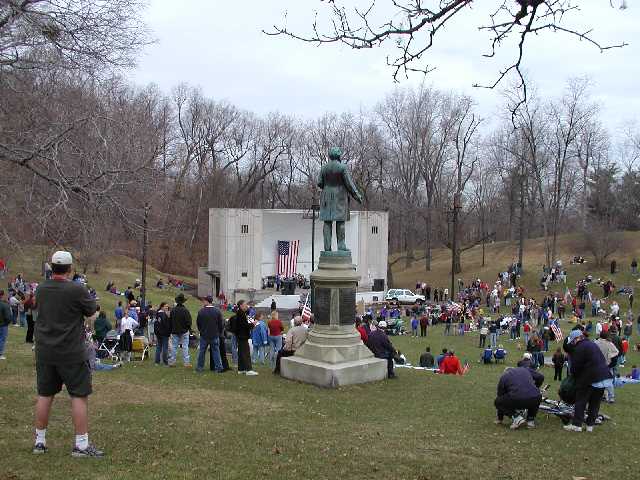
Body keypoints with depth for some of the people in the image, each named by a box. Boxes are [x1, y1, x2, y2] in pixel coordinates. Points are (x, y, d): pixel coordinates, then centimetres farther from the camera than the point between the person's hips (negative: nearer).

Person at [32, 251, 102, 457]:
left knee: (44, 395, 15)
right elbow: (91, 310, -3)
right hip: (71, 354, -5)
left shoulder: (41, 289, 0)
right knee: (79, 396, 2)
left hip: (44, 352, 5)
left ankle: (40, 441, 23)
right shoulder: (77, 290, -16)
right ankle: (81, 444, 4)